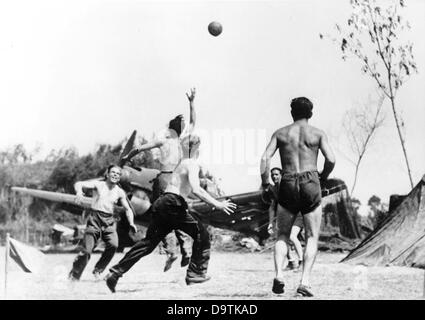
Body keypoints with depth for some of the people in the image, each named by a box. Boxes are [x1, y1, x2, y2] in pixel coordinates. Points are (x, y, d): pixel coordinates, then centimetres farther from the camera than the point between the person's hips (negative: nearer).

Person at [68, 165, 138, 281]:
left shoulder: (120, 192, 11)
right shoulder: (98, 184, 2)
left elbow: (128, 209, 16)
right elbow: (79, 184, -9)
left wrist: (131, 223, -1)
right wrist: (79, 192, -33)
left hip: (109, 220, 3)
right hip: (95, 218, -3)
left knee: (113, 245, -23)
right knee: (87, 250, -9)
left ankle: (98, 270, -3)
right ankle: (74, 275, 12)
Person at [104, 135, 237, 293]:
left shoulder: (182, 162, 22)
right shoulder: (192, 164, -7)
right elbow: (196, 189, -22)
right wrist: (217, 204, -21)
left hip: (162, 203, 9)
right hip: (173, 204, -9)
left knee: (149, 242, 12)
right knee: (201, 234, 3)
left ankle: (115, 273, 9)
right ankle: (195, 273, 4)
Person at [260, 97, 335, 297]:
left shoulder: (280, 133, 11)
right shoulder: (318, 134, 8)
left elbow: (265, 158, -1)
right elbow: (331, 160, -4)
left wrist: (265, 183, 9)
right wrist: (322, 178, 14)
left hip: (287, 185, 1)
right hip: (310, 184, -1)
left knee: (283, 235, 14)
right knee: (312, 237, 6)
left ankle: (278, 275, -8)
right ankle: (305, 281, -9)